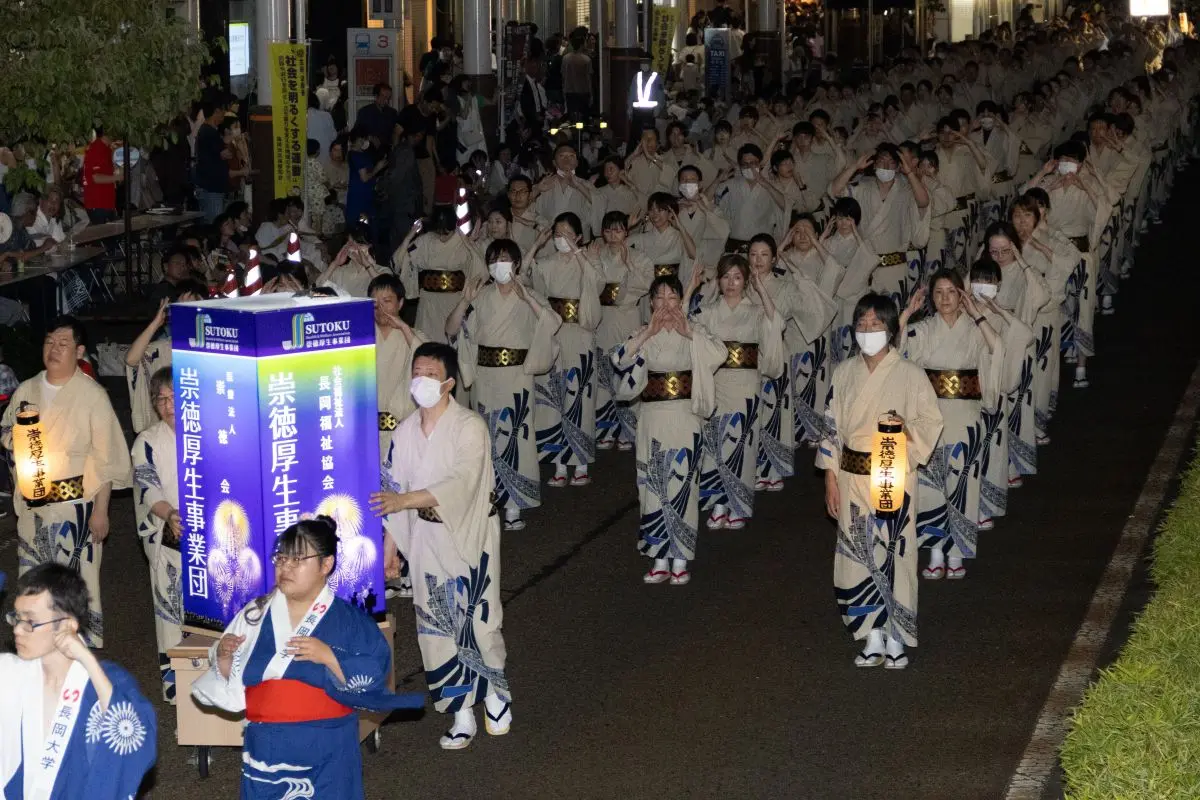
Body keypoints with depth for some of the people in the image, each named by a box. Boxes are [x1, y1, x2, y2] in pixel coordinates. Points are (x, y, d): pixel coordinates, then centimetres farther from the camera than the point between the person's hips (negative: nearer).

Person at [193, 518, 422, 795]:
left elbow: (376, 675, -9)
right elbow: (227, 681, 9)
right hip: (267, 748, 2)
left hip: (327, 751, -2)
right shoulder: (255, 614, 6)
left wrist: (329, 657, -19)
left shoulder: (349, 619, -2)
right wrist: (224, 657, -11)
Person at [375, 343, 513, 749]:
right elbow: (393, 487, 10)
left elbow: (462, 482, -27)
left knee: (478, 621, 0)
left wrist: (404, 500, -35)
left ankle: (495, 693, 24)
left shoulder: (470, 427, -15)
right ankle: (462, 712, 13)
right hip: (426, 538, 5)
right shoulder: (405, 431, 4)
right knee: (436, 626, 4)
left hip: (470, 537, -5)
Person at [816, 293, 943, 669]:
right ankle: (873, 635, 15)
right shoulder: (844, 373, 4)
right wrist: (830, 477, 3)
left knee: (893, 552, -1)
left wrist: (908, 427, -24)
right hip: (852, 476, 3)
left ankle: (895, 638, 10)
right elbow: (832, 427, 7)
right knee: (859, 553, 5)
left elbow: (932, 421, -2)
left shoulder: (910, 375, -6)